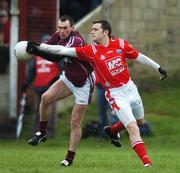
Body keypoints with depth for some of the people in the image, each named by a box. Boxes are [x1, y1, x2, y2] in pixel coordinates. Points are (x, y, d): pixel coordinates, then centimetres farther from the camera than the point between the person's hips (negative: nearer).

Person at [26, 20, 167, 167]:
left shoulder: (120, 44, -4)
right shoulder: (91, 51, -10)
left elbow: (139, 57, 8)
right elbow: (63, 50, -13)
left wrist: (159, 68, 12)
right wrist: (38, 47, -18)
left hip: (130, 88, 4)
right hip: (116, 95, -4)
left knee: (140, 121, 24)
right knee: (133, 129, -16)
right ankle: (147, 163, -15)